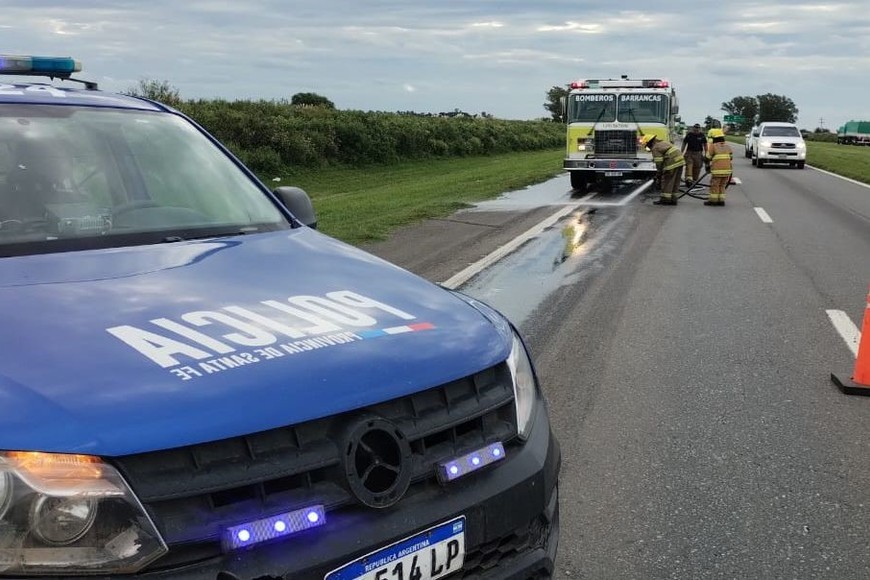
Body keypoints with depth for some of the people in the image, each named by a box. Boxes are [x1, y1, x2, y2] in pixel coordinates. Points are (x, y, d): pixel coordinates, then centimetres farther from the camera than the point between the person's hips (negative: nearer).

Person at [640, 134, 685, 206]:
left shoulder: (655, 148, -8)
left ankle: (665, 199, 2)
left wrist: (658, 175, 0)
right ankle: (673, 199, 18)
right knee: (675, 182, 14)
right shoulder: (663, 142, 20)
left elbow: (659, 163, -10)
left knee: (667, 181, 0)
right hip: (680, 160, 9)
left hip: (672, 163, -9)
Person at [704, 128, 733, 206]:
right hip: (727, 169, 6)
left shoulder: (713, 146, -3)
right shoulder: (727, 146, 15)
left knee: (714, 185, 4)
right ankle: (721, 200, 14)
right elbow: (731, 157, 21)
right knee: (722, 185, 15)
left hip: (717, 170, -6)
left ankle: (713, 200, 7)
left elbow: (708, 158, -1)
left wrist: (707, 166, 14)